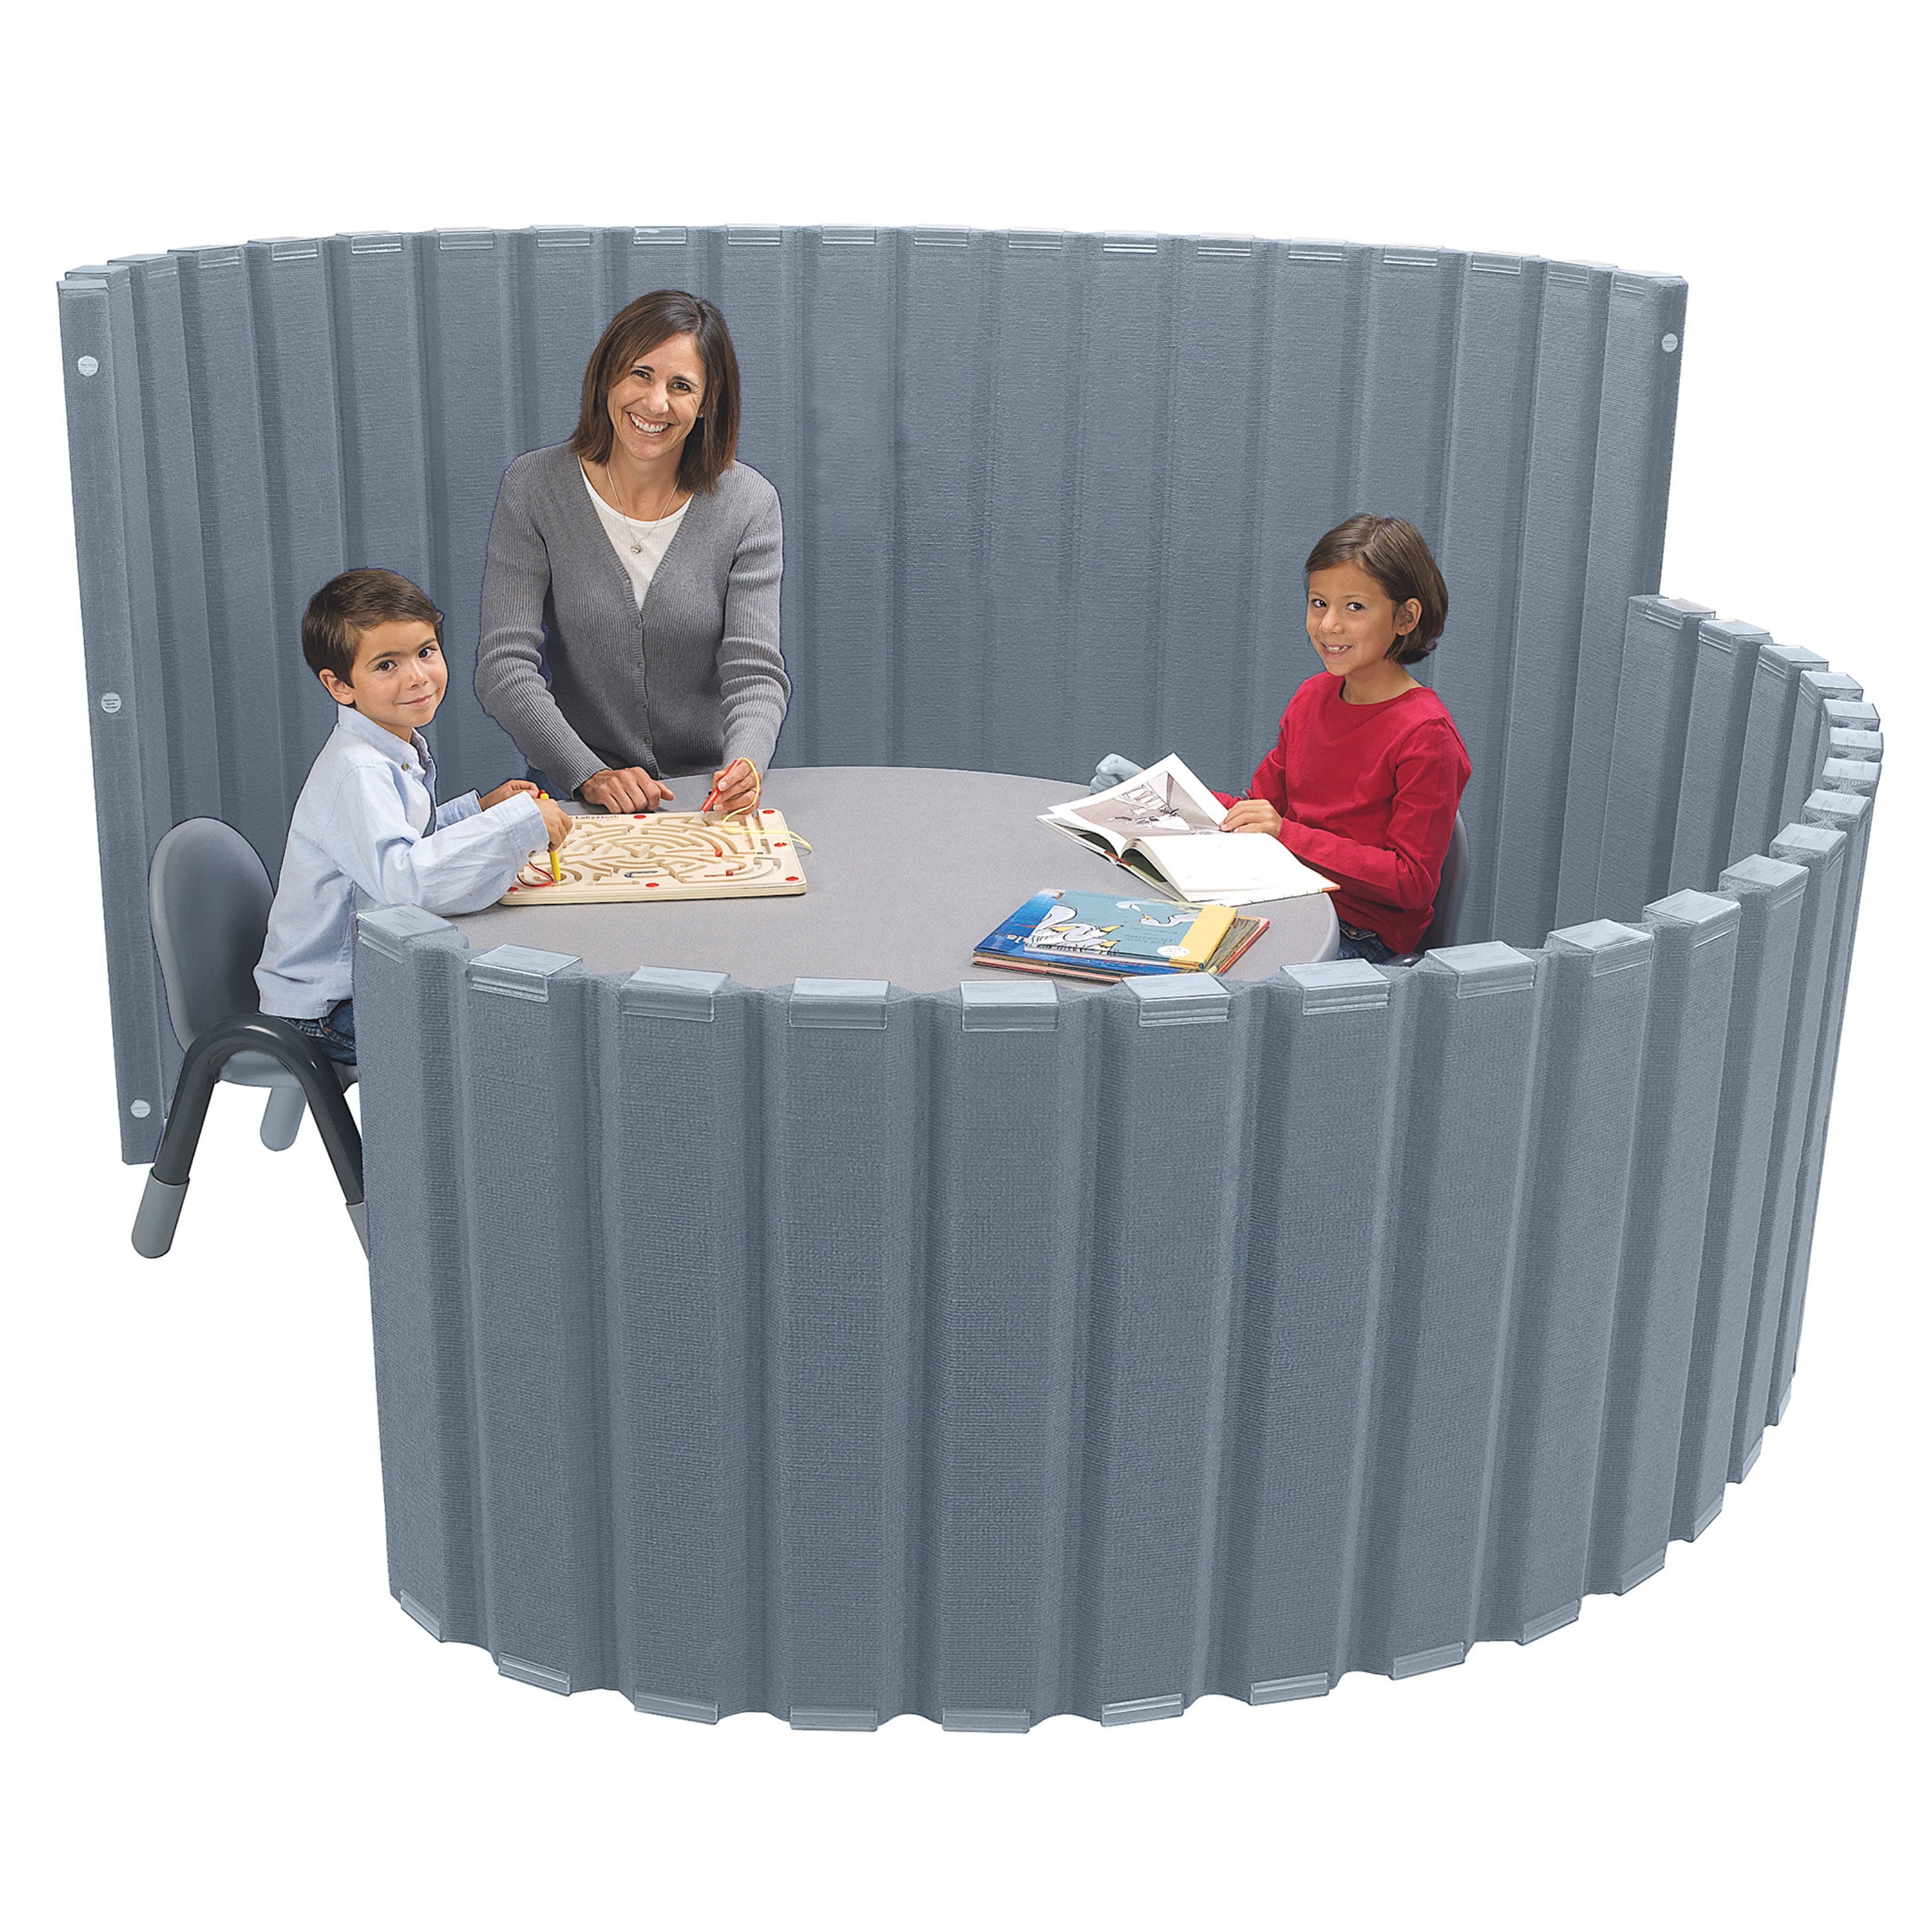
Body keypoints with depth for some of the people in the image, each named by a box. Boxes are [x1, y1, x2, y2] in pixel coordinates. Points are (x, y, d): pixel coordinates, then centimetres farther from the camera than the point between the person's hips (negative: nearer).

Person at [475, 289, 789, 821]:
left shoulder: (748, 503, -3)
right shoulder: (534, 488, -4)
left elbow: (754, 673, -9)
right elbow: (504, 667, -10)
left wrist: (744, 764, -31)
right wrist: (590, 775, -25)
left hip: (710, 793, 2)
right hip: (574, 794, -1)